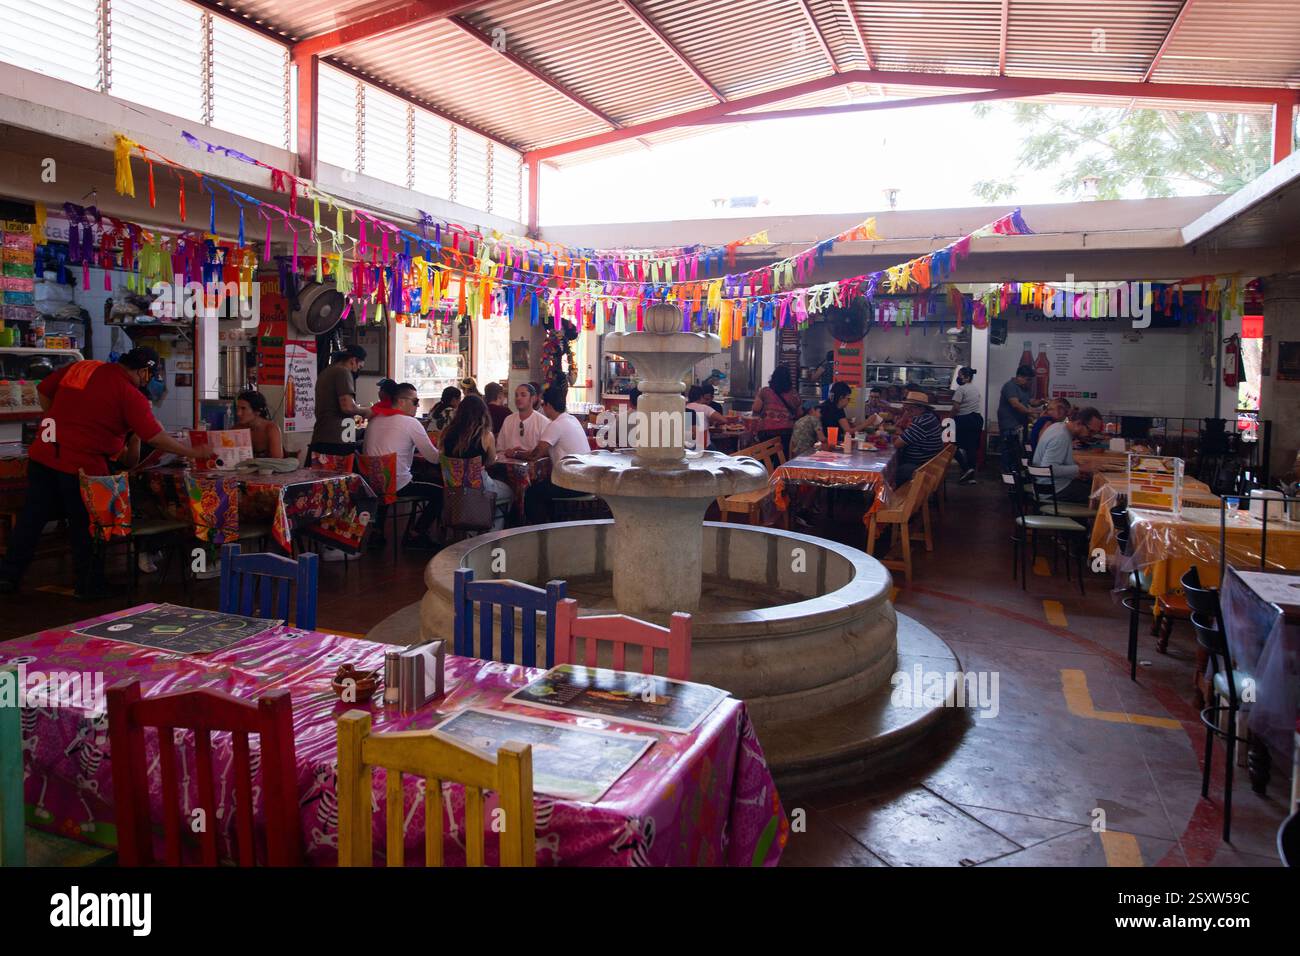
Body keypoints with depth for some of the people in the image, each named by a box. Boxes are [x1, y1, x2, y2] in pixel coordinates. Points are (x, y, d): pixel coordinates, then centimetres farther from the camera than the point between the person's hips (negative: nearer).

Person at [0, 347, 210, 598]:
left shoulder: (79, 366, 8)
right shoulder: (130, 396, -10)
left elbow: (42, 391, 16)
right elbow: (155, 437, -11)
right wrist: (193, 452, -2)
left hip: (42, 455, 6)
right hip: (82, 465, -6)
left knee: (31, 518, 15)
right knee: (85, 525, 8)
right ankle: (89, 585, 19)